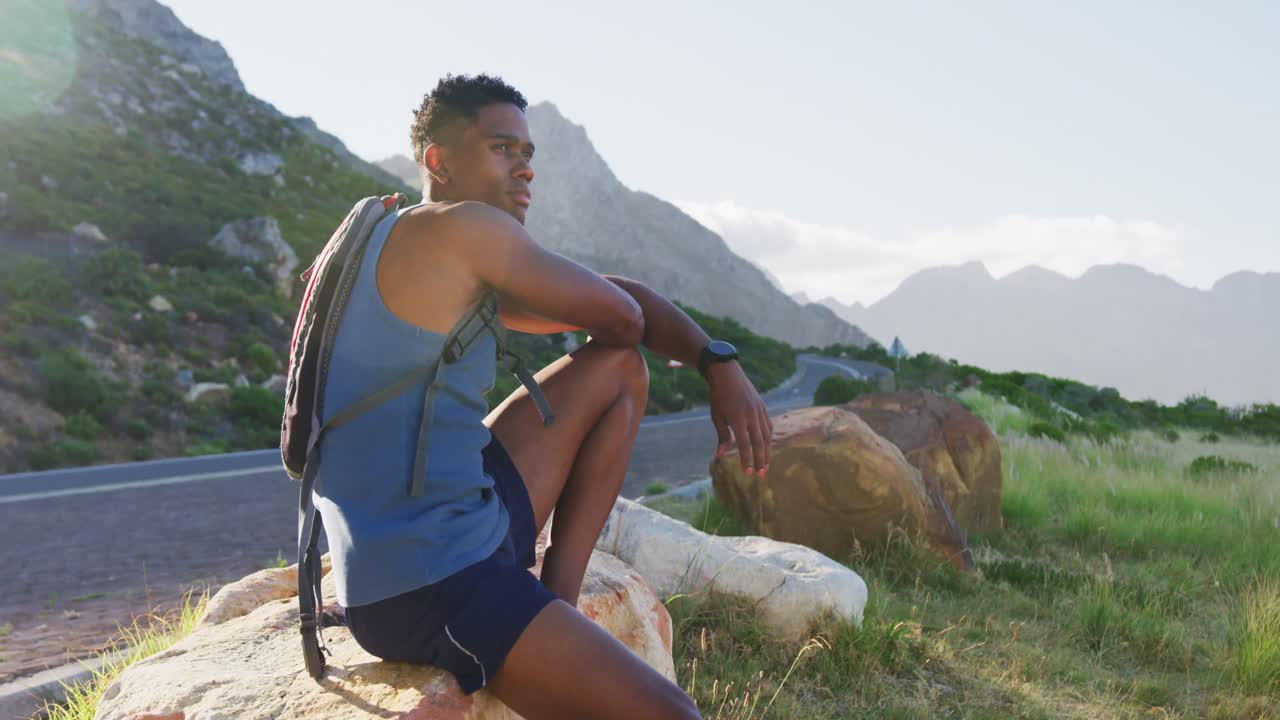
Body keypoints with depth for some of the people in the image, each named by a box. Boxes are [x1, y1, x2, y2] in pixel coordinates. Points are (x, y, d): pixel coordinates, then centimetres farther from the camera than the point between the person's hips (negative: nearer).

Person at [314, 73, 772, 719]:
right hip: (425, 590, -10)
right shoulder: (464, 229, -13)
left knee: (618, 370, 13)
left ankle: (559, 598, 8)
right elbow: (623, 317, -5)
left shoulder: (451, 267, 16)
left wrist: (718, 362, 2)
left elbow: (614, 301, 14)